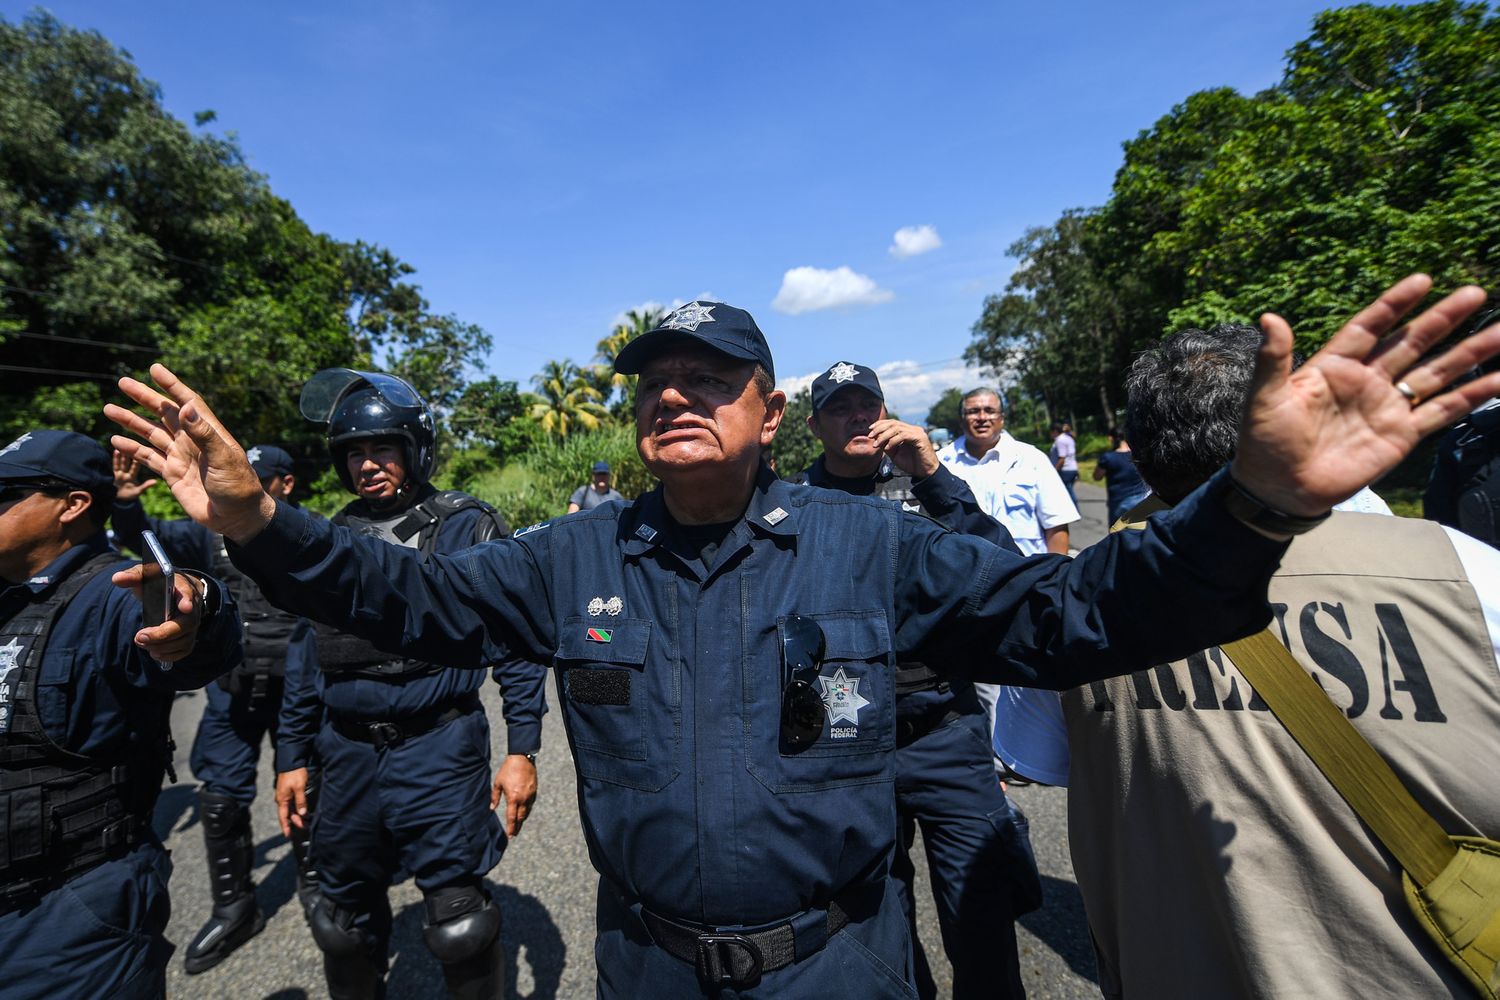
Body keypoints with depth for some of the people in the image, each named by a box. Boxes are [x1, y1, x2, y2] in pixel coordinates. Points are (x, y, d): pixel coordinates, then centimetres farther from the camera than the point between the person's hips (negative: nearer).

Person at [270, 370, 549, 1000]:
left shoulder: (466, 529, -7)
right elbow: (306, 657, 14)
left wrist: (522, 750, -12)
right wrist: (292, 757, 13)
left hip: (438, 751, -5)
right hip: (347, 754, 5)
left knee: (460, 927, 1)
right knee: (345, 925, 21)